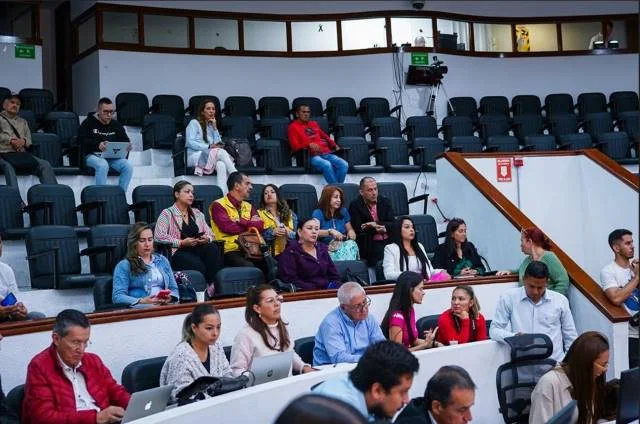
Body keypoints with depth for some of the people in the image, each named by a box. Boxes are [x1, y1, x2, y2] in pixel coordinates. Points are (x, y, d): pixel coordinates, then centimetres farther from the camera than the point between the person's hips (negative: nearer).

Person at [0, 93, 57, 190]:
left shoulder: (22, 122, 31)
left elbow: (29, 140, 18)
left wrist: (23, 141, -6)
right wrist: (11, 140, -14)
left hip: (22, 154, 4)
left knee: (45, 165, -21)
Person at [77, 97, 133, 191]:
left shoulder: (116, 125, 17)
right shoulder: (88, 123, 4)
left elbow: (125, 140, 16)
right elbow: (81, 140, -9)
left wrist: (128, 145, -11)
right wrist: (97, 145, -27)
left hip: (113, 156, 4)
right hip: (93, 155, -4)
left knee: (128, 166, -26)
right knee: (103, 165, -39)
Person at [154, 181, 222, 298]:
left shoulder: (197, 213, 24)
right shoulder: (167, 214, 6)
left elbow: (210, 234, 20)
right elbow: (159, 236, -7)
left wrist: (207, 239, -5)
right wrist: (182, 242, -14)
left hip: (198, 249, 5)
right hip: (178, 253, -5)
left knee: (213, 247, -31)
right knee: (199, 266, -37)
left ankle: (212, 288, -33)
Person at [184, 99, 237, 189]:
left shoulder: (211, 125, 25)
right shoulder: (194, 123, 7)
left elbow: (218, 143, 14)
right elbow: (190, 142, -8)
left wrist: (215, 127, 6)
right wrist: (209, 147, -17)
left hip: (210, 156, 5)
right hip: (195, 156, -4)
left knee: (221, 165, -34)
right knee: (221, 152, -32)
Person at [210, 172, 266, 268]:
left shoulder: (248, 206, 23)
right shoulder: (218, 205, 3)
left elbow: (261, 226, 8)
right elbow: (228, 227, -12)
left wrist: (241, 222, -6)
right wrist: (251, 224, 3)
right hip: (230, 251, -6)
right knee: (250, 267, -34)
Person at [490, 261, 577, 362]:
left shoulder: (560, 300, 9)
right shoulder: (508, 298, 3)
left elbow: (571, 337, 15)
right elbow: (494, 330, 4)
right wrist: (513, 337, -15)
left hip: (555, 362, 2)